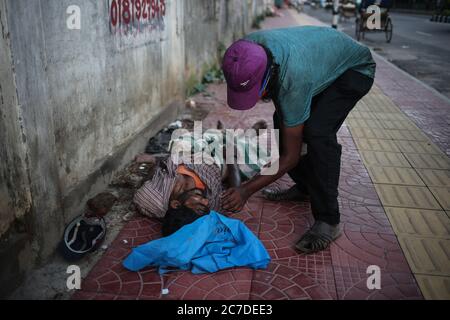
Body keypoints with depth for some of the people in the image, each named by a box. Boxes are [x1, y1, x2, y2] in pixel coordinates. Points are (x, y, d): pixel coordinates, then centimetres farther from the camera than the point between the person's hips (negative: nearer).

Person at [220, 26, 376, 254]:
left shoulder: (294, 79, -43)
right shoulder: (247, 51, -25)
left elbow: (290, 157, -33)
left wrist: (246, 190, -30)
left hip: (354, 69, -8)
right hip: (322, 56, 8)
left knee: (317, 131, -28)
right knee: (283, 122, 3)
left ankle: (328, 221, -18)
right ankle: (305, 187, 22)